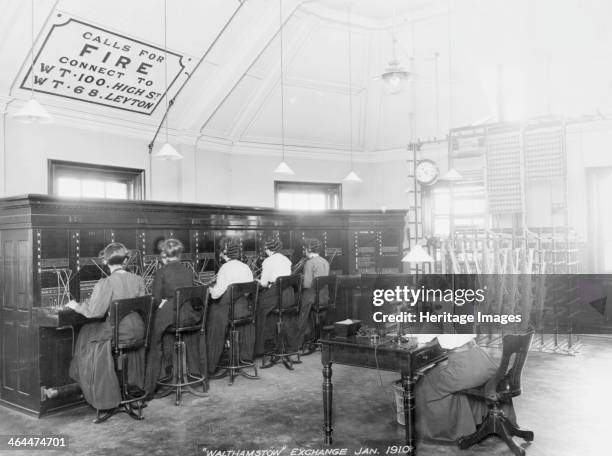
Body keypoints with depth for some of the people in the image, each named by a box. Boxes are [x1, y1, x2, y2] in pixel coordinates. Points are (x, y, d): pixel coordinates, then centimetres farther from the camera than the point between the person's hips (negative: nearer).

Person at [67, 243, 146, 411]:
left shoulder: (106, 283, -17)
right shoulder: (138, 279, -1)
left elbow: (94, 312, -18)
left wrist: (76, 306, 1)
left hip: (117, 333, -5)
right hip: (138, 331, 6)